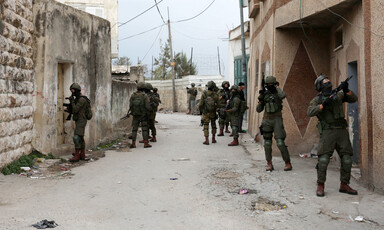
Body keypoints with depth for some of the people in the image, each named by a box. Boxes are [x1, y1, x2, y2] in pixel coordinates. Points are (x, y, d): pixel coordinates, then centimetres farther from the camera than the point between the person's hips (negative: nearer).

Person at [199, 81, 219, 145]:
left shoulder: (204, 94, -15)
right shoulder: (215, 95, -12)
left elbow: (201, 103, -11)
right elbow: (217, 105, -5)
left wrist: (200, 109, 9)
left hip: (205, 113, -1)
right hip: (213, 113, 2)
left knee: (206, 126, 3)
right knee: (213, 125, 19)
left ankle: (207, 140, -2)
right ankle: (213, 139, 23)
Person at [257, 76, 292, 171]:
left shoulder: (278, 92, 0)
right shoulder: (264, 94, 9)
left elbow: (283, 95, -27)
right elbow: (258, 110, 9)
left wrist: (276, 87, -11)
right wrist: (260, 100, -9)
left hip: (277, 119, -4)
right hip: (267, 120, 4)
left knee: (280, 143, -10)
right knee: (267, 143, 3)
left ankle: (288, 163, 1)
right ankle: (269, 164, 13)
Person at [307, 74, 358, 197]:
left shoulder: (338, 95, 16)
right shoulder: (317, 100, 4)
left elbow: (353, 99, 7)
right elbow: (310, 112, -13)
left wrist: (346, 90, -9)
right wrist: (323, 104, -23)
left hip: (342, 131, 4)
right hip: (327, 132, -4)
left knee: (347, 159, 1)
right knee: (323, 159, -13)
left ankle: (344, 185, 13)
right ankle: (320, 186, -2)